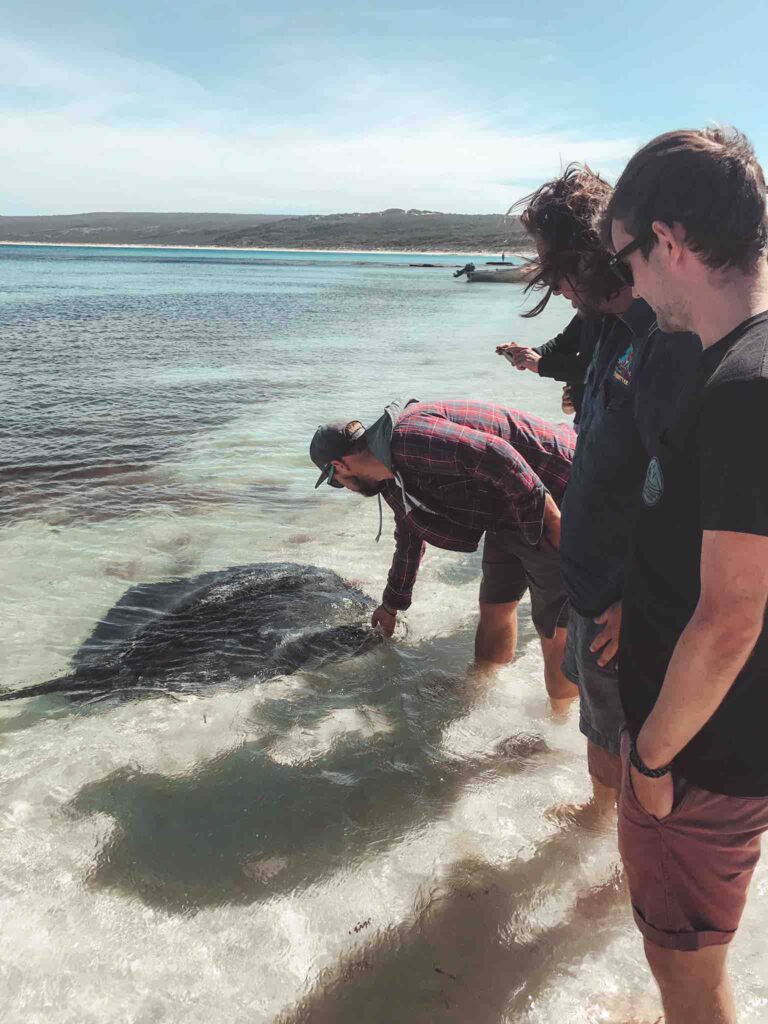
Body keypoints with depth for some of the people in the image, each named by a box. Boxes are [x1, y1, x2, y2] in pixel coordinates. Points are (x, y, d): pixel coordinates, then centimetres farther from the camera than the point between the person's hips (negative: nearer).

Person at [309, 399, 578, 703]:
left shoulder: (406, 438, -23)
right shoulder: (390, 474, 11)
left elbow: (497, 456, -32)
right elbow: (409, 539, 27)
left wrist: (553, 520, -28)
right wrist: (391, 606, 38)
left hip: (551, 497, -10)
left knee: (555, 628, -2)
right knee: (494, 606, 18)